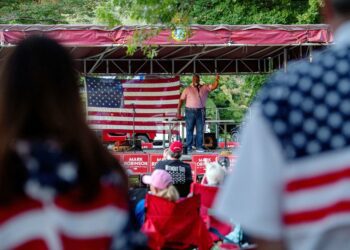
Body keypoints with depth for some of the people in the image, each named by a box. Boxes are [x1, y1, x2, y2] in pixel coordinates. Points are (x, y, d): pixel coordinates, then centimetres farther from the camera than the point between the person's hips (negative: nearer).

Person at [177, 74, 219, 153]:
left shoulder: (204, 88, 8)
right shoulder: (188, 89, 3)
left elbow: (214, 86, -1)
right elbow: (181, 99, 1)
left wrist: (216, 80, -22)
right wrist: (179, 110, -7)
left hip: (200, 111, 2)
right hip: (190, 111, -2)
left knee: (200, 130, 5)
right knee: (189, 130, 2)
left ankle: (199, 147, 11)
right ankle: (188, 147, 6)